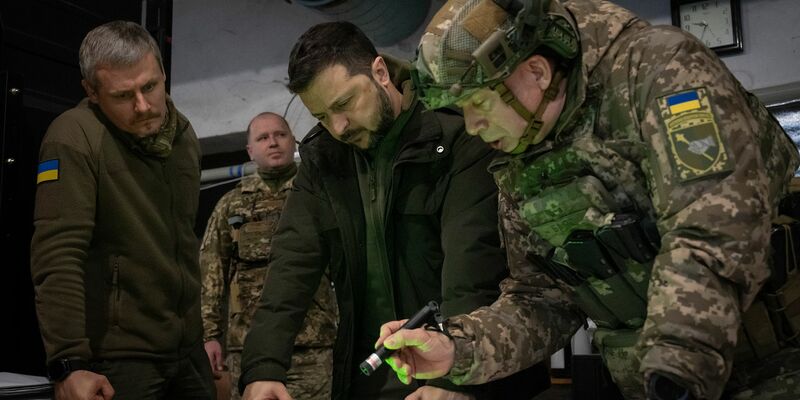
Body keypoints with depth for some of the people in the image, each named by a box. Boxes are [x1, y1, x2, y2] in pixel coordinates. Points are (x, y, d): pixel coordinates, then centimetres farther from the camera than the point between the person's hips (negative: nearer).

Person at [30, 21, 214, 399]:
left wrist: (204, 331, 15)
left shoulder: (184, 134, 6)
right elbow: (58, 257, -21)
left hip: (187, 349, 7)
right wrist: (69, 362, -24)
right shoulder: (74, 139, -17)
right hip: (116, 356, -6)